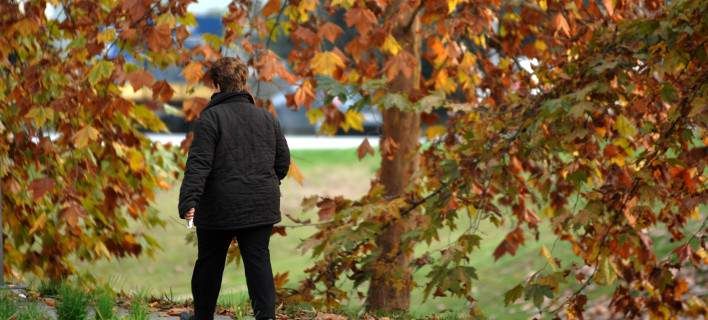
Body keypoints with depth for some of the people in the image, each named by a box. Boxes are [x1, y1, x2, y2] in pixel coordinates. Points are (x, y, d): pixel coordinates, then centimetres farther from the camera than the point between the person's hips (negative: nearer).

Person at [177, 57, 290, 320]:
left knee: (210, 263, 12)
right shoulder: (267, 118, 8)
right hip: (261, 207, 4)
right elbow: (283, 160, 14)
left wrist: (189, 202, -23)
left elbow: (199, 163, -17)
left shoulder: (211, 117, -9)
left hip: (220, 208, -4)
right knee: (258, 261, 3)